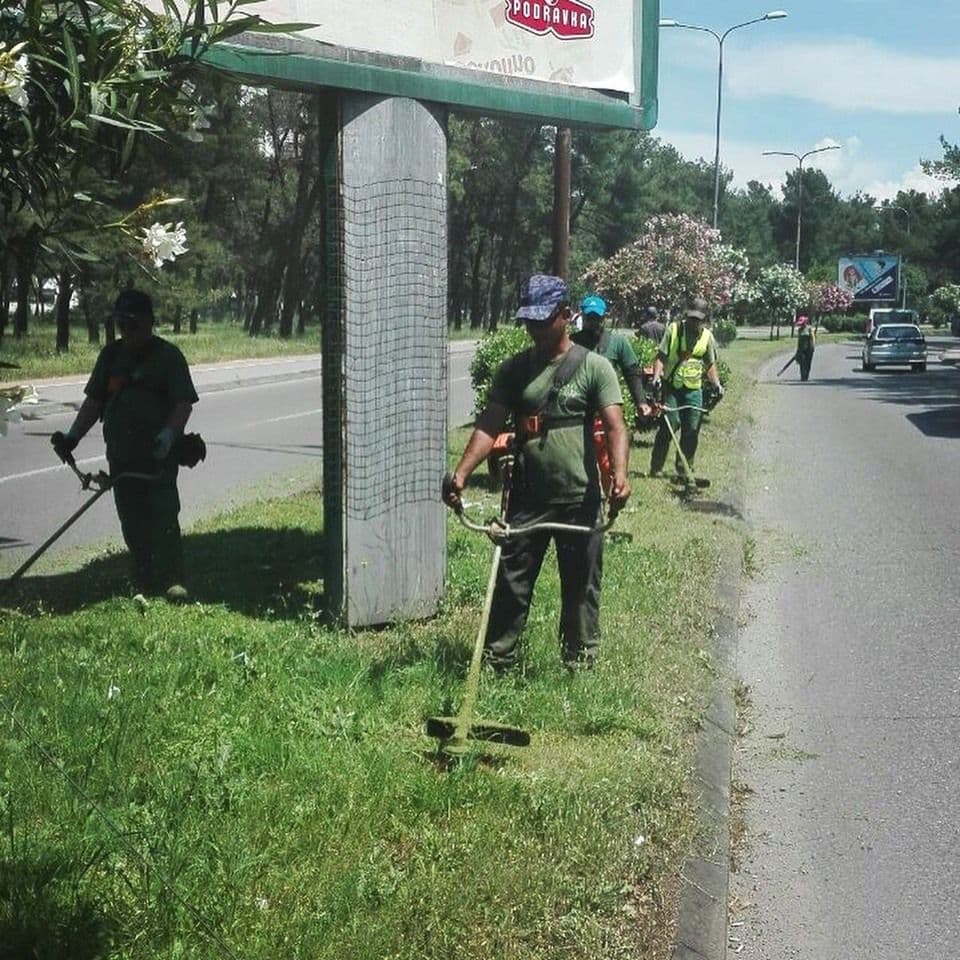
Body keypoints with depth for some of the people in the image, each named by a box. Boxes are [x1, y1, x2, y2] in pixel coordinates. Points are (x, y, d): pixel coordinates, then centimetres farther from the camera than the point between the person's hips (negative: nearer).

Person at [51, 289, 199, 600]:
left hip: (158, 457, -5)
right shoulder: (111, 355, 13)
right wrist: (73, 435, 3)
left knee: (163, 517, -10)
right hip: (120, 455, 5)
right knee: (132, 524, 8)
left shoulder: (167, 355, -3)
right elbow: (94, 402, 16)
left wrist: (169, 434, -26)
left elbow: (184, 403, -9)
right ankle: (144, 582, 17)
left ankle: (173, 581, -8)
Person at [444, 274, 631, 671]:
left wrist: (619, 473, -31)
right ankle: (496, 661, 14)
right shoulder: (513, 369, 6)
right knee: (510, 582, 5)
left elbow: (615, 425, -12)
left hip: (580, 499, -2)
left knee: (580, 587, 9)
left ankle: (581, 662, 23)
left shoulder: (594, 366, -3)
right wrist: (461, 473, -17)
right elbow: (489, 425, -1)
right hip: (526, 498, 2)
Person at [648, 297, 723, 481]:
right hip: (671, 387, -3)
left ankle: (684, 468, 17)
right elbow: (661, 356, -2)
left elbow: (710, 364, 14)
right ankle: (656, 467, -2)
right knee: (669, 426, -10)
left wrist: (716, 383, -1)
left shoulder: (707, 336, 7)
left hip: (694, 389, 3)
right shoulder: (673, 329, -1)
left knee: (692, 430, 3)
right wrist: (656, 376, -17)